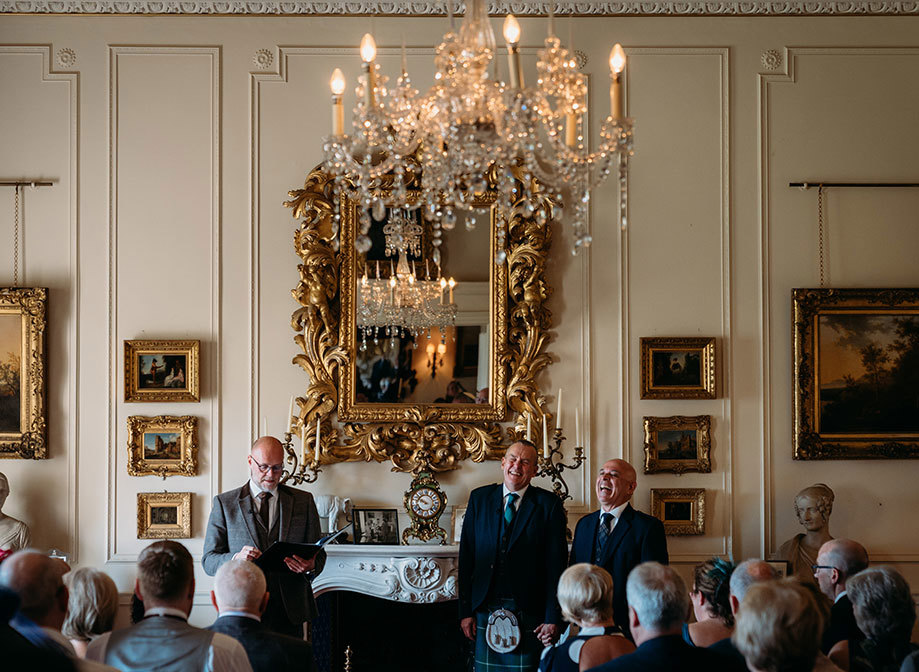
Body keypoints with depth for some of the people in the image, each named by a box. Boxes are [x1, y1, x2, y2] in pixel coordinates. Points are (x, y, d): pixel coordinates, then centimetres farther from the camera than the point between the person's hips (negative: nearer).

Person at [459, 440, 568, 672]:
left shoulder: (549, 504, 1)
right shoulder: (479, 498, 9)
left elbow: (556, 564, -2)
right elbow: (466, 557, 8)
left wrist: (553, 618, -8)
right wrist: (465, 611, 2)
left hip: (528, 613, -2)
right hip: (485, 610, 2)